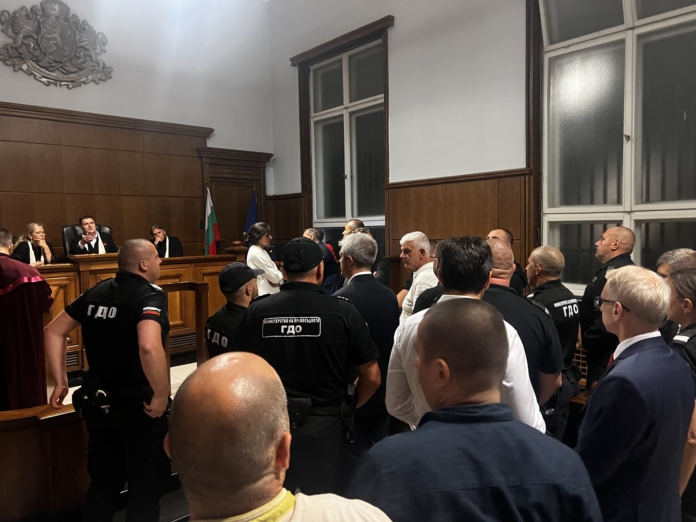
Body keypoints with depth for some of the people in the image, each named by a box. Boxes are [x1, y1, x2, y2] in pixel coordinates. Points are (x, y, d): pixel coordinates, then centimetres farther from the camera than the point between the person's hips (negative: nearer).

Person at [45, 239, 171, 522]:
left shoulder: (97, 292, 4)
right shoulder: (151, 294, -18)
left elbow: (54, 330, 11)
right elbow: (149, 347, -36)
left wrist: (61, 381, 12)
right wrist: (162, 395, -25)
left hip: (99, 402, 7)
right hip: (139, 405, -7)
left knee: (103, 482, 23)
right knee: (145, 487, 10)